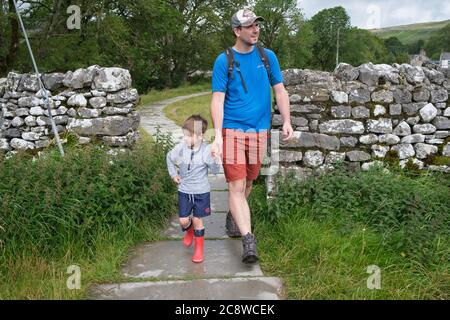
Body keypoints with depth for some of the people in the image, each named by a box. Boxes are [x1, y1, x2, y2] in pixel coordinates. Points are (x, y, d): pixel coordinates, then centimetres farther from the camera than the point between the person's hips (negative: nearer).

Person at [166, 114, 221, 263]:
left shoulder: (207, 150, -14)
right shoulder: (180, 148, -9)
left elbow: (214, 171, -11)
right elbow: (169, 158, 12)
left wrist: (216, 162, -30)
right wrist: (173, 174, 6)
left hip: (201, 191, -2)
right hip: (184, 190, 2)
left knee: (197, 219, 4)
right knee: (183, 220, 5)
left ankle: (199, 247, 24)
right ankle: (189, 230, 42)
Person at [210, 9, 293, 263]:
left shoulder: (268, 56, 6)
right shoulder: (224, 60, -3)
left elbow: (280, 90, 8)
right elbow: (218, 99, -7)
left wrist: (287, 122, -4)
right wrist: (217, 134, -18)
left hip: (260, 131, 3)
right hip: (232, 130, -3)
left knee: (248, 182, 15)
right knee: (236, 186, -9)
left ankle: (233, 217, 40)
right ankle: (248, 240, -9)